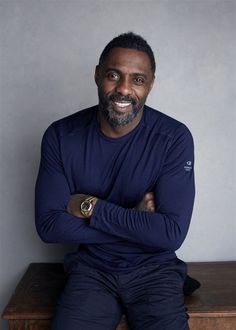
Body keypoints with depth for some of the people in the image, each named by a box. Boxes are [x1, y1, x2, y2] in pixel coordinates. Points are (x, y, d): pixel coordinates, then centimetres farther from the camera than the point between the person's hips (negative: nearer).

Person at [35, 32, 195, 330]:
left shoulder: (175, 138, -13)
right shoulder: (60, 136, -8)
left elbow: (172, 234, -18)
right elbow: (48, 225, -11)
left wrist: (91, 207, -17)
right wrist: (135, 222, -17)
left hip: (154, 268, 0)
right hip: (91, 268, 1)